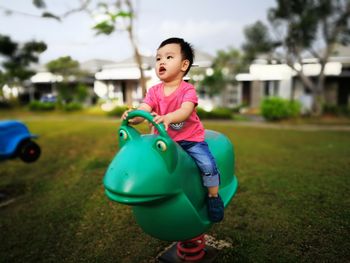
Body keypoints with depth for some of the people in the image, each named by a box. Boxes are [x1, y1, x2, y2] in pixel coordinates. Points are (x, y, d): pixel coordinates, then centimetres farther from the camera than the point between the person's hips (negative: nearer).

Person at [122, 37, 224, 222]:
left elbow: (185, 111, -32)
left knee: (208, 164, -18)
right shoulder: (154, 91, -1)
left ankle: (213, 196, 11)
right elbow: (143, 111, -14)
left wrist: (167, 117, -52)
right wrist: (132, 116, -38)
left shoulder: (188, 90, -12)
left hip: (190, 138, -3)